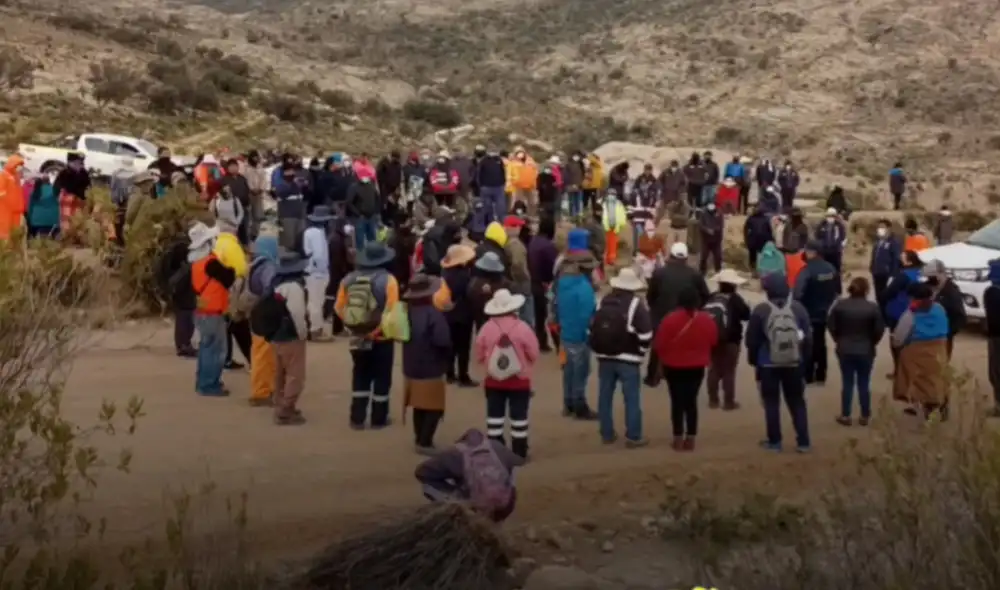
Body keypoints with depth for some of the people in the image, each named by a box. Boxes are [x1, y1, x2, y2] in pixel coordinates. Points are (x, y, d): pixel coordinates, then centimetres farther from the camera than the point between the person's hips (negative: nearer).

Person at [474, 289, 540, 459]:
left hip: (493, 380, 2)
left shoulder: (487, 328, -8)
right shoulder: (522, 328, -14)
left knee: (494, 417, 10)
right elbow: (533, 354, -8)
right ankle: (519, 453, 10)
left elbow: (479, 355, 1)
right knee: (518, 418, 6)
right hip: (519, 381, -2)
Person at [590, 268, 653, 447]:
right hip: (627, 359, -5)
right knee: (631, 399, 1)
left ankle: (607, 434, 17)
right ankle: (633, 437, 2)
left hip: (605, 357, 5)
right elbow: (645, 333, -13)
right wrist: (641, 352, 2)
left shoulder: (604, 301, 10)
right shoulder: (636, 304, -7)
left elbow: (593, 328, 14)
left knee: (605, 397, 11)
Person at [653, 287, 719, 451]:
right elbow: (713, 341, 6)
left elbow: (658, 344, -11)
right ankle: (690, 438, 10)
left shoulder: (670, 319, -17)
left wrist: (665, 357, 8)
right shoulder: (707, 320, -8)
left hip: (674, 367, -2)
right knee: (691, 401, 11)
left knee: (677, 402, 6)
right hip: (697, 367, 2)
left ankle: (678, 439, 6)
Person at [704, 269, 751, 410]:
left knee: (714, 369, 13)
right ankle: (729, 402, 3)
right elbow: (747, 315, -8)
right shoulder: (735, 299, -9)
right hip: (730, 339, -4)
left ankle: (713, 399, 16)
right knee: (729, 371, 3)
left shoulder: (711, 298, 3)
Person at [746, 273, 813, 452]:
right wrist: (804, 358, 17)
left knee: (771, 403, 8)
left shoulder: (761, 310, -10)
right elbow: (809, 337, 4)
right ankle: (803, 442, 8)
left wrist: (753, 360, 11)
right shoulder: (798, 308, -1)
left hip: (768, 365, -3)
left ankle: (774, 441, 9)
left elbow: (752, 340, -5)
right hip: (794, 364, 3)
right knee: (797, 403, 11)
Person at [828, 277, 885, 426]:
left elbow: (831, 325, -3)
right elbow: (880, 329, -10)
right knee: (864, 384, 8)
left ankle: (846, 415, 10)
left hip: (845, 350, 1)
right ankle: (865, 416, 14)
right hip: (866, 351, -1)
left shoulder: (840, 305, -7)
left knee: (847, 383, 8)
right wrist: (872, 342, 8)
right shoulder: (873, 307, -13)